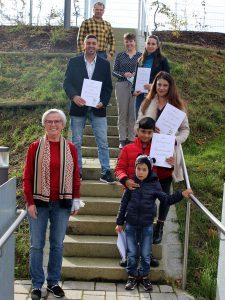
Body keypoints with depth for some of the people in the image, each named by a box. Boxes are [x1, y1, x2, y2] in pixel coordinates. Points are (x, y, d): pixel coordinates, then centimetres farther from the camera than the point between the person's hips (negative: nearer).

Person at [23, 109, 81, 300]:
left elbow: (76, 176, 6)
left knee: (58, 244, 11)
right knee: (37, 245, 5)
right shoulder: (35, 147, -2)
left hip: (62, 204, 2)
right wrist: (30, 202, -6)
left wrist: (76, 201, 4)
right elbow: (27, 176, -1)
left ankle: (53, 282, 26)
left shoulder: (70, 148, 2)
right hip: (39, 203, -1)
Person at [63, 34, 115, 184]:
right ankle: (77, 172, 17)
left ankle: (106, 172, 6)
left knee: (103, 142, -1)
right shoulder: (73, 62, 4)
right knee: (76, 142, 6)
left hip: (97, 108, 0)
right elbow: (66, 82, 0)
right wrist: (74, 96, -19)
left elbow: (108, 87, 6)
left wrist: (103, 102, -10)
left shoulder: (105, 64, 6)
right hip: (78, 107, 0)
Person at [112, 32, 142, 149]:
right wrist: (124, 74, -11)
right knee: (122, 113, 2)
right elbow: (114, 71, 7)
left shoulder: (141, 55, 7)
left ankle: (131, 139, 8)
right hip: (122, 86, 1)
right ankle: (122, 139, 8)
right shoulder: (120, 55, 10)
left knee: (133, 114, 1)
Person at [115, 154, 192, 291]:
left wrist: (181, 194, -19)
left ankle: (144, 276, 29)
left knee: (145, 254, 10)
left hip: (147, 225, 0)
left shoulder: (154, 184, -6)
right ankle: (132, 276, 27)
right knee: (132, 253, 10)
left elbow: (167, 199, -4)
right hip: (131, 224, 0)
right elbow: (124, 203, 2)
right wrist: (120, 222, 5)